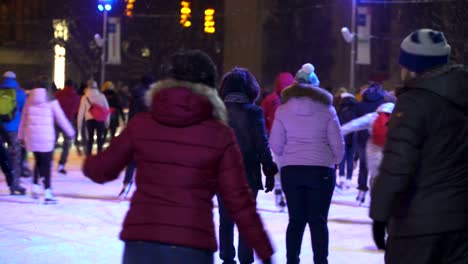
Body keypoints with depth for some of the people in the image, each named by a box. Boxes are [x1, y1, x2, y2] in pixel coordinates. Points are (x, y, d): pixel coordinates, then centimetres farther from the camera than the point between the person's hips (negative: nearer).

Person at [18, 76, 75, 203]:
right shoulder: (51, 101, -3)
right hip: (46, 136, -3)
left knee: (38, 161, 21)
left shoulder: (29, 100, 7)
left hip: (31, 135, 4)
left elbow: (23, 119, 11)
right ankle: (47, 193, -1)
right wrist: (71, 132, 14)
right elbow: (61, 118, 2)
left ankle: (35, 186, 13)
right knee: (46, 163, 2)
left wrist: (21, 135, 20)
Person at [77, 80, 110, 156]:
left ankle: (88, 155, 6)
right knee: (100, 138, 9)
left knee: (90, 138, 9)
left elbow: (81, 111, 1)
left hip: (90, 119, 0)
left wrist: (79, 123, 6)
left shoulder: (85, 97, 2)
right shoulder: (102, 96, 4)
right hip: (100, 120, 0)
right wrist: (107, 120, 12)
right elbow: (107, 108, 6)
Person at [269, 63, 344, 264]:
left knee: (296, 219, 9)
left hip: (291, 171, 2)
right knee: (318, 221, 3)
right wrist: (334, 161, 17)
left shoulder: (283, 110, 0)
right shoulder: (326, 109, -3)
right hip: (321, 171, -2)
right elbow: (338, 144, -1)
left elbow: (275, 144, 1)